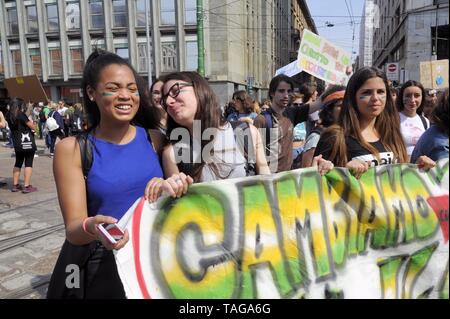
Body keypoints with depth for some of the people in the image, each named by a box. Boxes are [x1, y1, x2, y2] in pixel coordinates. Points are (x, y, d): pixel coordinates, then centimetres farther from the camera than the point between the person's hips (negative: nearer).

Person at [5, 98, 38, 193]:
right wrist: (30, 121, 11)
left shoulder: (9, 116, 7)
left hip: (17, 144, 7)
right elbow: (33, 127, -8)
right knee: (28, 163, -1)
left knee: (18, 163, 16)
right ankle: (27, 186, -3)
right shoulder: (21, 115, -12)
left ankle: (15, 185, 19)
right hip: (27, 142, -7)